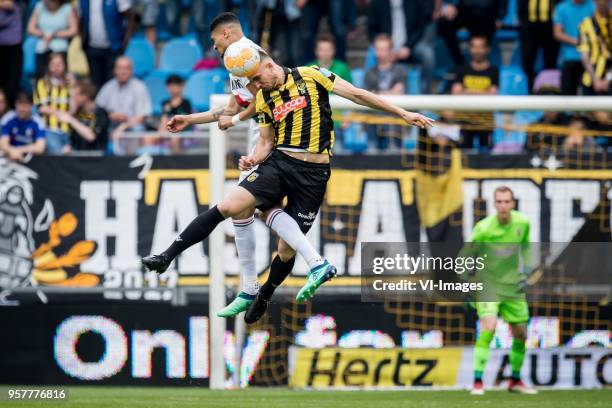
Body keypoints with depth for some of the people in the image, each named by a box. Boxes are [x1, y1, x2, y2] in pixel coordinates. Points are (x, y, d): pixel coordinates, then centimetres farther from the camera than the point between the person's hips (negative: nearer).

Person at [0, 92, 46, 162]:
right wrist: (12, 151, -39)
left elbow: (39, 148, -19)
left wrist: (19, 150, -30)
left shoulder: (37, 122, -9)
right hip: (11, 158, 0)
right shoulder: (8, 120, -6)